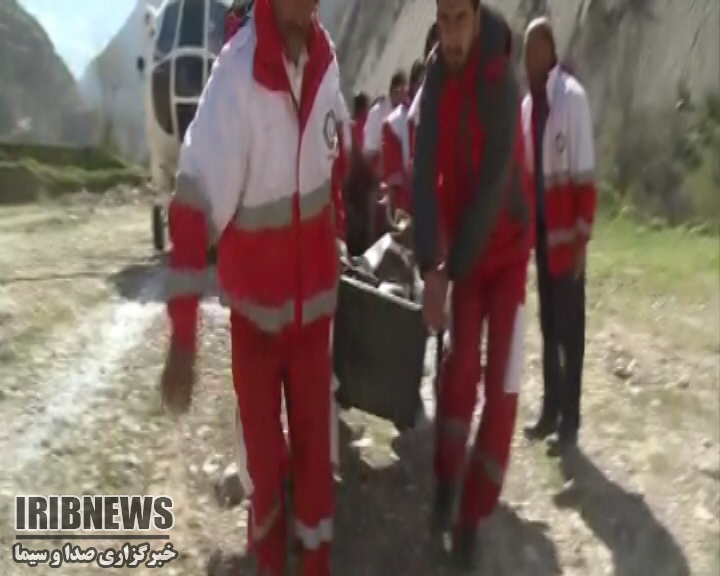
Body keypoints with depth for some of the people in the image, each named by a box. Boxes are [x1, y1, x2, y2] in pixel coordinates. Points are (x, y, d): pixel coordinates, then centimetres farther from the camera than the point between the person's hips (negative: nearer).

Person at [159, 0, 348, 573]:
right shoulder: (236, 74, -22)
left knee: (314, 434, 13)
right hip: (255, 299, -3)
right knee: (261, 443, 12)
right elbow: (196, 202, -27)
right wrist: (182, 338, -31)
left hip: (315, 292, 4)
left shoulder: (326, 57, -5)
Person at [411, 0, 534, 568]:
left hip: (508, 245, -3)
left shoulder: (500, 80, -24)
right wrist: (430, 267, -24)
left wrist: (449, 269, -20)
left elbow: (494, 182, -26)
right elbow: (425, 172, -14)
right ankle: (446, 484, 23)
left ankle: (472, 515, 13)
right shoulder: (436, 77, -8)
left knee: (501, 385, -3)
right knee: (460, 367, 2)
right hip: (463, 251, 4)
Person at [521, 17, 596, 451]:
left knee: (570, 328, 1)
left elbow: (585, 177, -15)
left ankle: (570, 419, 13)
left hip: (566, 236, -7)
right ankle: (551, 411, 27)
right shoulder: (527, 104, 10)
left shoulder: (573, 98, -12)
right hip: (540, 232, 7)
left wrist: (582, 238, -16)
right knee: (548, 326, 14)